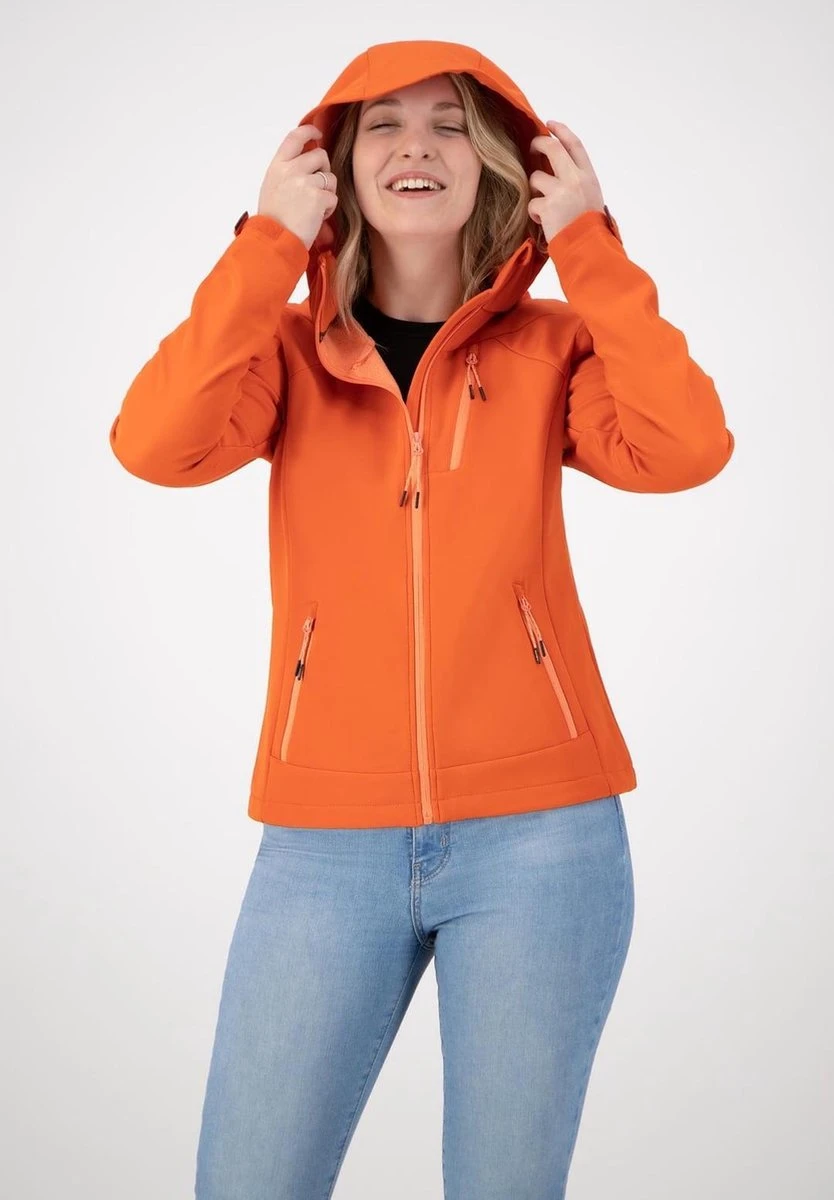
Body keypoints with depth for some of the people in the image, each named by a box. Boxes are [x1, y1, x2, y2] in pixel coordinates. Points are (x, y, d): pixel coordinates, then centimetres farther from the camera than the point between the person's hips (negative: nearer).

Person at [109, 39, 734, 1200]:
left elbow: (685, 449, -14)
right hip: (326, 841, 1)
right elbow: (156, 444, -13)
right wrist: (269, 242, -10)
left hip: (538, 837, 0)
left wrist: (591, 245, -8)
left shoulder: (550, 345, 5)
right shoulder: (290, 348, 7)